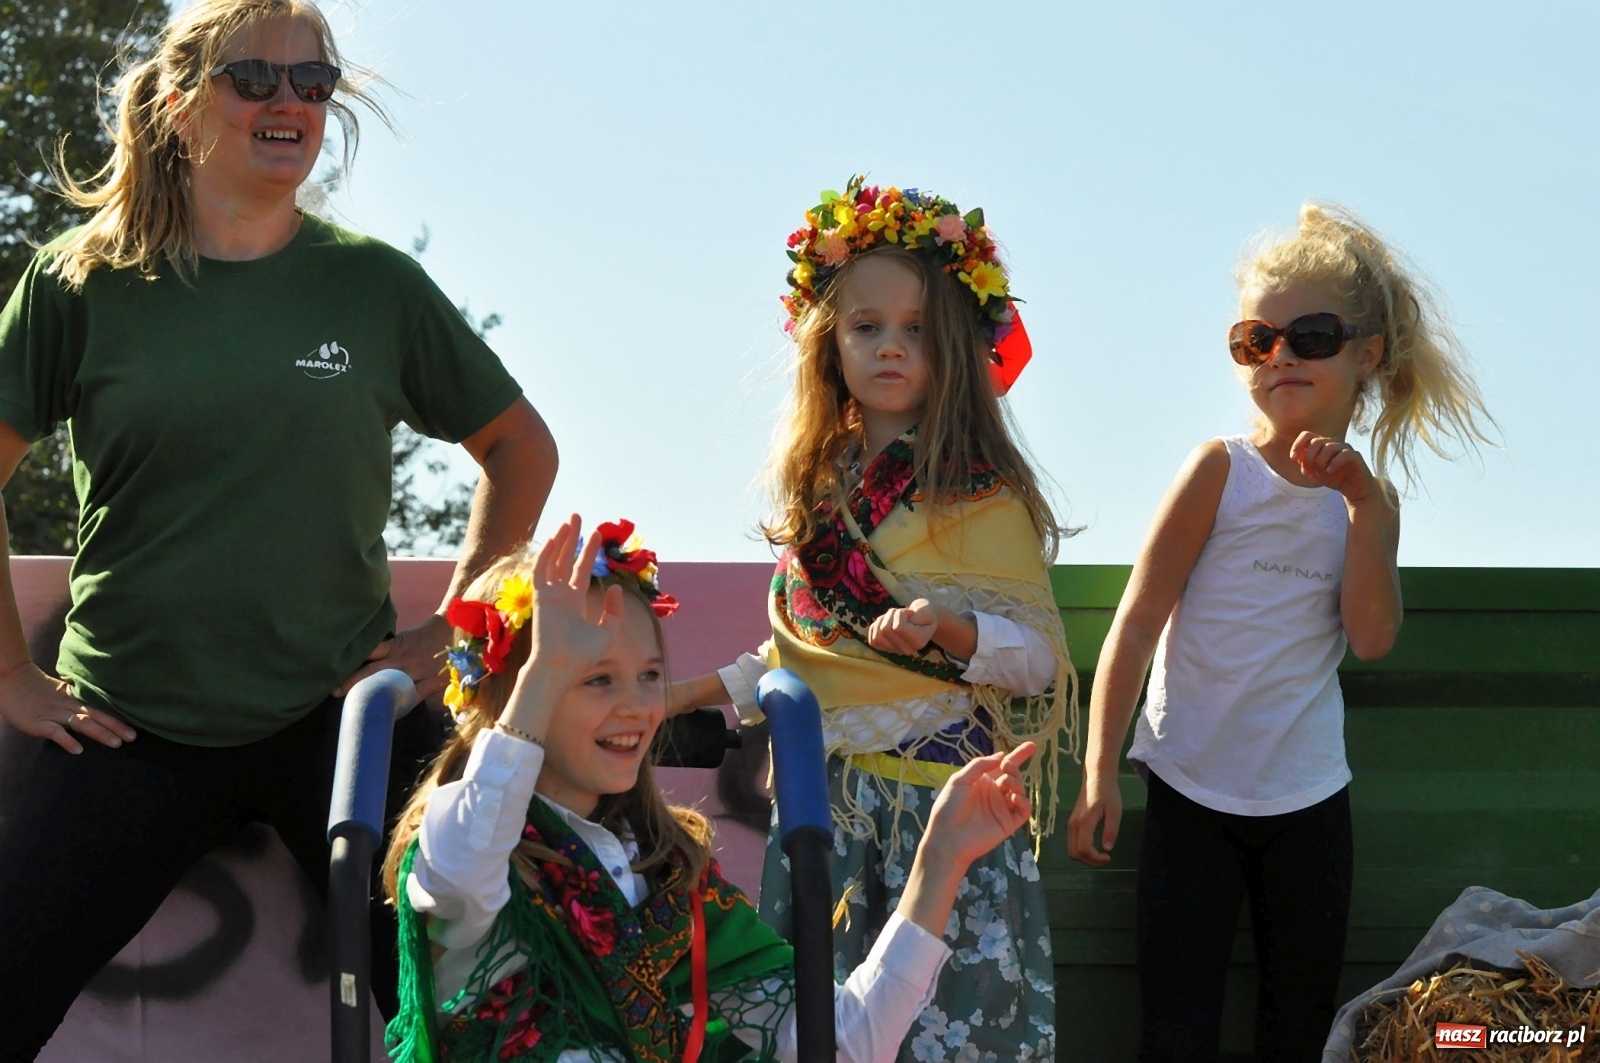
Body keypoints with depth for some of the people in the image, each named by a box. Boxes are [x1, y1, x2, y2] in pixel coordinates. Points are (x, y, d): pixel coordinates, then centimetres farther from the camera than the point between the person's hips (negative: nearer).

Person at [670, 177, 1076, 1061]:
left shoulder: (978, 494, -8)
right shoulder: (821, 483, 11)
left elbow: (1041, 654, -11)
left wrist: (945, 626, -27)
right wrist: (698, 692, 16)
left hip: (939, 799, -6)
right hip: (823, 796, 6)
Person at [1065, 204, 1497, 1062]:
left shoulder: (1368, 495, 5)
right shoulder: (1222, 470, -6)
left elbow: (1372, 637, -9)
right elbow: (1136, 622, -8)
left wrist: (1365, 502, -16)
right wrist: (1098, 775, -12)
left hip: (1309, 798, 4)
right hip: (1191, 793, -4)